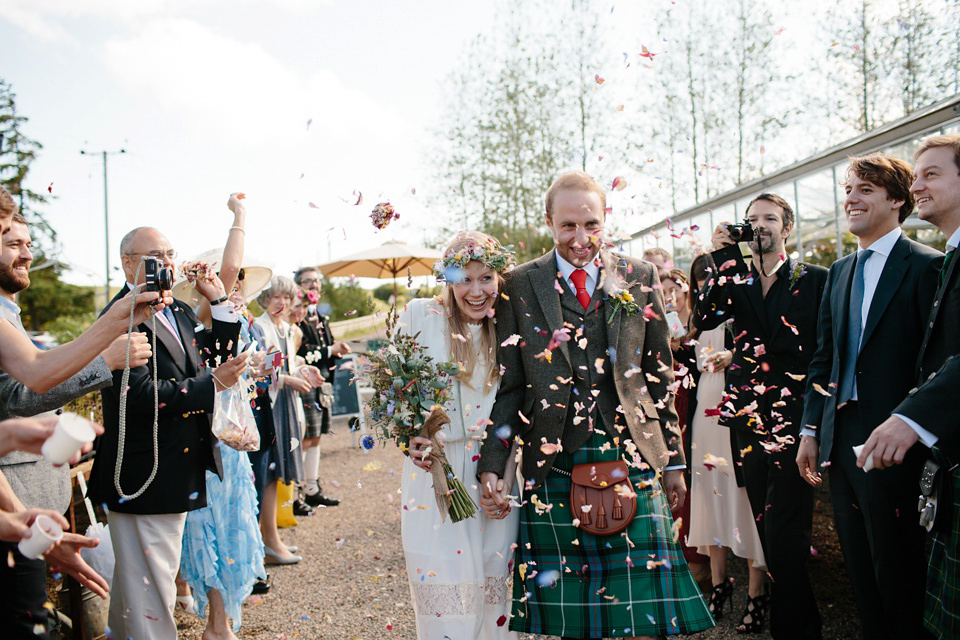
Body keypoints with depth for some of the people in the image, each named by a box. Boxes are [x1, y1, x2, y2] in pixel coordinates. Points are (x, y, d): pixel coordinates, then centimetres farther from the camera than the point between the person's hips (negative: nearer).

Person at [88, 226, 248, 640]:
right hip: (143, 477, -9)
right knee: (150, 588, 0)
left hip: (179, 471, 9)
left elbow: (219, 357, 13)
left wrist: (219, 302, 4)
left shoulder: (177, 311, 12)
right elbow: (142, 394, -25)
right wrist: (212, 384, -24)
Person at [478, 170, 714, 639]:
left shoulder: (639, 278, 7)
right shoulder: (520, 286, 3)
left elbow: (660, 375, 10)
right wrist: (492, 464, -4)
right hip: (553, 464, 0)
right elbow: (508, 384, 4)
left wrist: (673, 460, 10)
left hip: (631, 459, 1)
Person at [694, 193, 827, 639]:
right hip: (750, 418, 5)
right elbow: (704, 319, -3)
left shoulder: (815, 279, 3)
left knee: (782, 533, -11)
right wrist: (722, 260, -8)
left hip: (795, 418, -4)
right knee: (767, 531, 11)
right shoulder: (736, 280, 13)